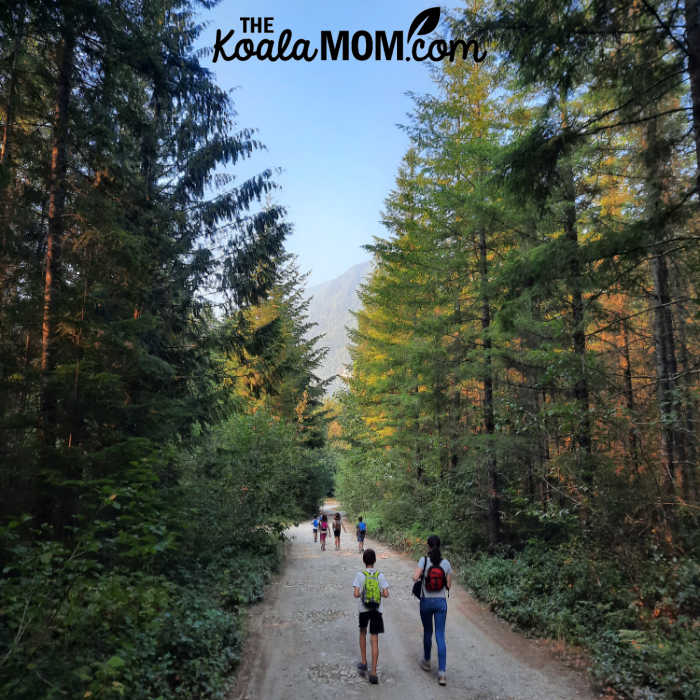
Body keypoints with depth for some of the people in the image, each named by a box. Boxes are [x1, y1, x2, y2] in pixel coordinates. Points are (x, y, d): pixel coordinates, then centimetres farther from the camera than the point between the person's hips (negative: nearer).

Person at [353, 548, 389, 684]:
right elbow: (386, 594, -9)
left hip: (363, 609, 0)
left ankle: (363, 662, 26)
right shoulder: (380, 576, -4)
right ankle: (373, 672, -1)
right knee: (374, 640, 2)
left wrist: (361, 595, 6)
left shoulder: (360, 575, -8)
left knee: (362, 632, 25)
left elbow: (356, 594, -15)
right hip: (377, 610, 0)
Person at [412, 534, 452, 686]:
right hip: (441, 602, 1)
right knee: (440, 636, 3)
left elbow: (415, 577, -22)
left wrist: (421, 577, -2)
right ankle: (442, 672, -3)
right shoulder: (446, 563, -5)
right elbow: (448, 585, -1)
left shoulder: (424, 560, -11)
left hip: (426, 601, -1)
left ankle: (426, 662, 36)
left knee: (427, 632, 20)